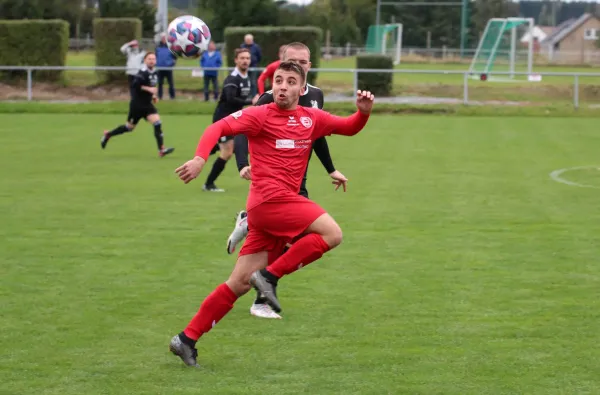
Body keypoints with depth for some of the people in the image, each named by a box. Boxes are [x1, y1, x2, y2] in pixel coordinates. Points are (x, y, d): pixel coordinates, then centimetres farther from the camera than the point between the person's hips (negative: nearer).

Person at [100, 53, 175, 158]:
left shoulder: (154, 72, 8)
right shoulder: (143, 72, -18)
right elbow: (135, 85, -29)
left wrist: (153, 95, 13)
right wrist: (148, 89, -30)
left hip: (147, 104, 7)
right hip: (137, 104, -7)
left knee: (157, 123, -11)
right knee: (129, 127, 6)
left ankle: (161, 150, -13)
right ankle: (108, 135, 29)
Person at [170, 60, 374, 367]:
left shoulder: (311, 118, 15)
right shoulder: (260, 115, -2)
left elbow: (348, 127, 26)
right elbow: (218, 128, -11)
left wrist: (363, 112, 4)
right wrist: (200, 158, -29)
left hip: (281, 204, 7)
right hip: (270, 200, -7)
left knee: (240, 283, 6)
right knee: (331, 233, -17)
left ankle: (187, 339, 9)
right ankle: (270, 275, -11)